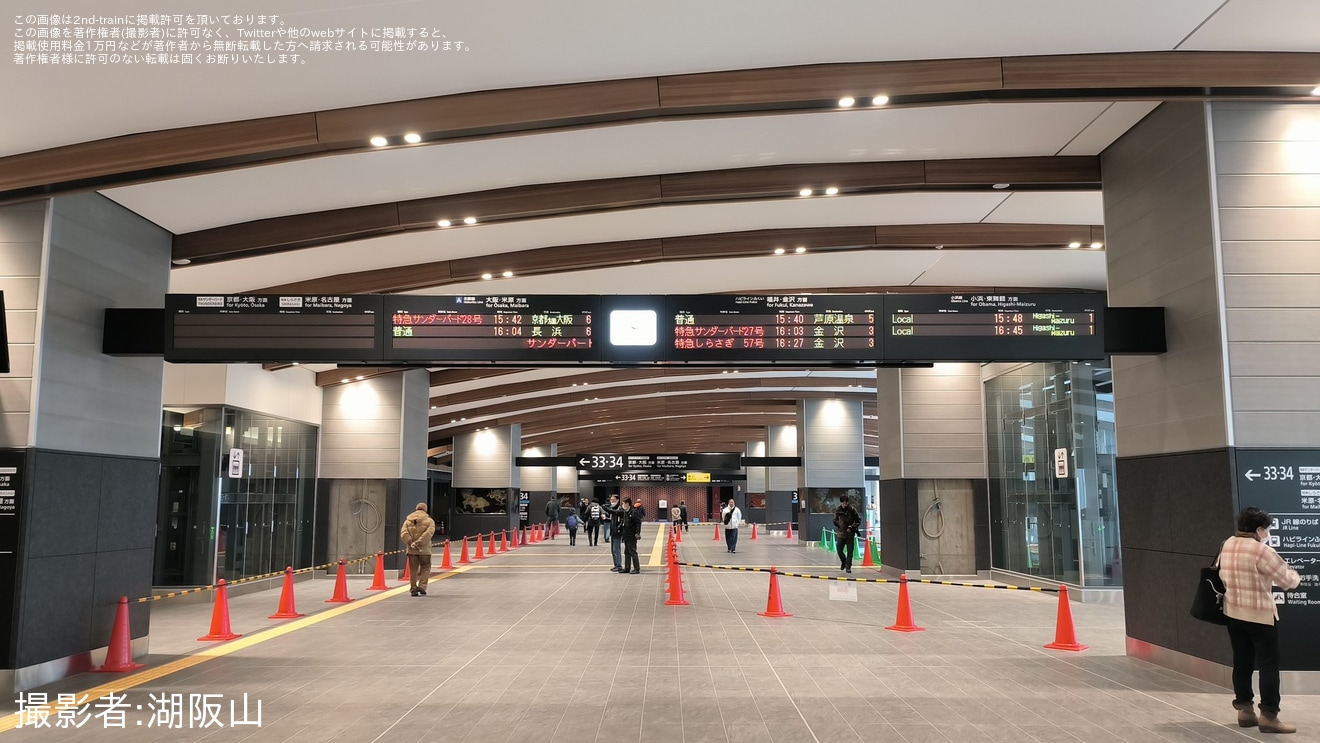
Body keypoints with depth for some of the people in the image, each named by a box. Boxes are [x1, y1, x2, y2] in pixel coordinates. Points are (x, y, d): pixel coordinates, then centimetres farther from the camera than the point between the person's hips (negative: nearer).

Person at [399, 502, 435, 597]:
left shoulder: (408, 521, 10)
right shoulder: (429, 521, 1)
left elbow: (403, 533, -6)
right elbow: (428, 533, -16)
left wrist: (410, 543, -14)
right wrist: (418, 543, -17)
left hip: (411, 550, 3)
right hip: (424, 550, -3)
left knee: (413, 570, 9)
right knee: (425, 568, 9)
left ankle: (413, 589, 9)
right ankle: (422, 586, -5)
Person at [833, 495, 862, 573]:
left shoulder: (852, 510, -5)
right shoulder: (838, 510, 1)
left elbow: (858, 520, -1)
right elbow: (835, 521, 13)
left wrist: (852, 527, -11)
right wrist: (839, 525, -5)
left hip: (850, 534, -2)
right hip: (840, 534, 2)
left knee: (850, 551, 0)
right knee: (839, 550, 5)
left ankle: (848, 567, 9)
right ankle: (843, 562, 32)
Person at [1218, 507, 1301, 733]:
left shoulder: (1227, 546, 5)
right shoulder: (1262, 551, -18)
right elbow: (1287, 580, -9)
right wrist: (1295, 576, 12)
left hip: (1233, 613, 7)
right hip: (1259, 615, -7)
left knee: (1241, 662, 13)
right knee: (1269, 665, 1)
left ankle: (1244, 710, 19)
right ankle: (1268, 716, 3)